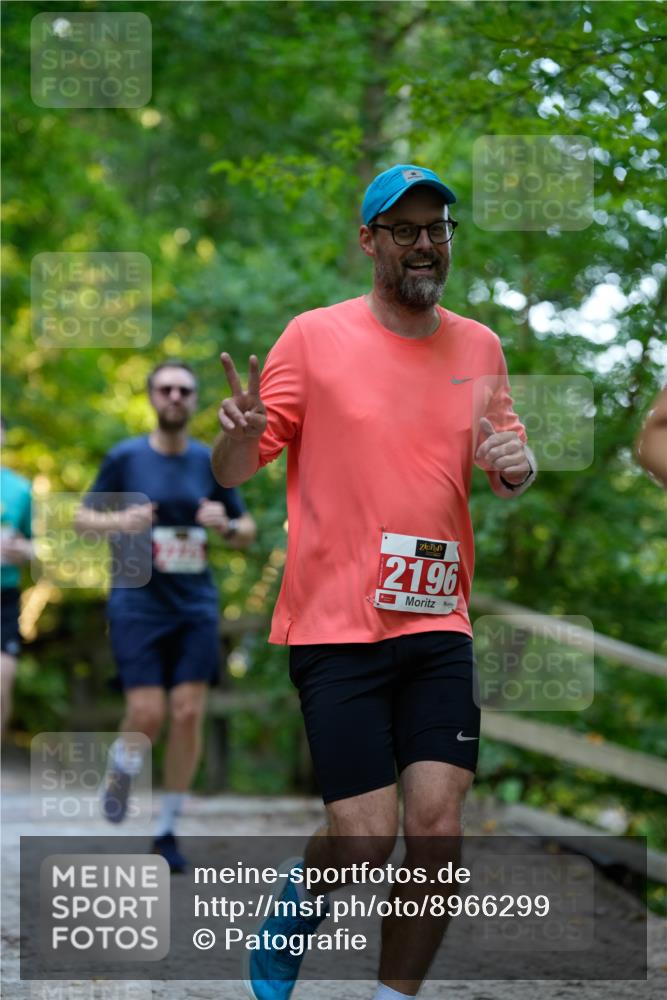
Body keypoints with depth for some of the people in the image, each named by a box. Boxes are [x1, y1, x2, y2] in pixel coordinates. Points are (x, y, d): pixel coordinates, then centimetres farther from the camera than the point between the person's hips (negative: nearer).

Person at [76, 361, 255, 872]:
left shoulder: (211, 462, 6)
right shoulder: (125, 458, 0)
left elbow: (247, 532, 14)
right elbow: (84, 517, 6)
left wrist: (226, 524, -9)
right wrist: (119, 522, -14)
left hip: (196, 606, 2)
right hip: (138, 604, -2)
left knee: (188, 714, -4)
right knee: (147, 715, -10)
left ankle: (167, 831, 9)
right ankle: (123, 766, 26)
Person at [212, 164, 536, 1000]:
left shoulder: (479, 345, 10)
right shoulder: (315, 336, -2)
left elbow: (507, 472, 22)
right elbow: (230, 473, -1)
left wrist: (517, 464, -2)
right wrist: (242, 434, -25)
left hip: (438, 622, 4)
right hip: (335, 624, -4)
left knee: (436, 827, -6)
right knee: (364, 836, -8)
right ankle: (300, 903, 27)